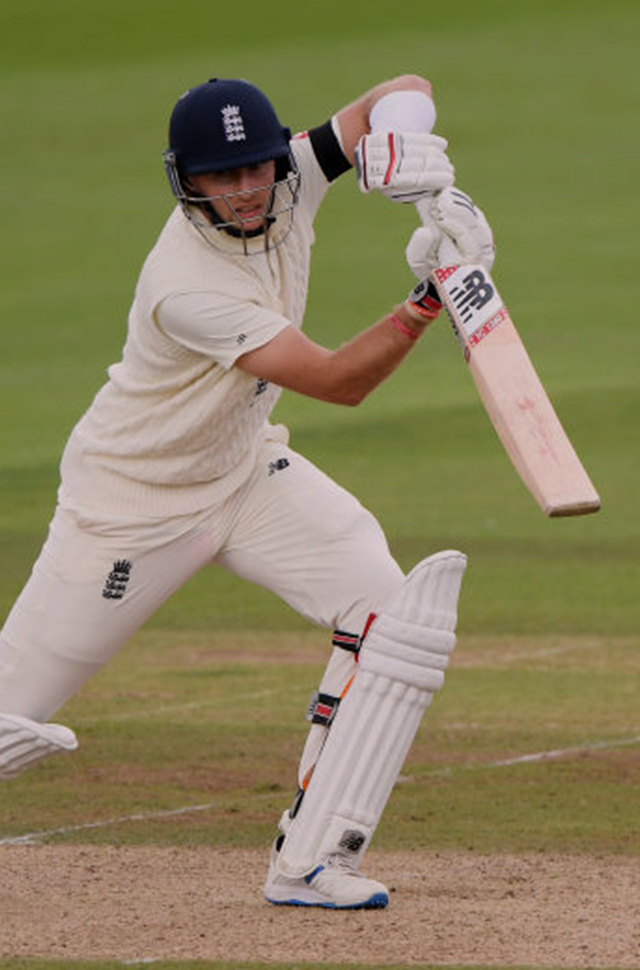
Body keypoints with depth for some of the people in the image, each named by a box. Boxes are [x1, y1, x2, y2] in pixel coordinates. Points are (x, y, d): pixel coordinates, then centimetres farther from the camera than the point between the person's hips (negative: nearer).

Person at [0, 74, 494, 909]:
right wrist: (427, 297, -46)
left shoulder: (291, 186, -14)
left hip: (245, 467, 7)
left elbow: (404, 92, -8)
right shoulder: (186, 285, -33)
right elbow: (339, 382, -34)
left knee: (386, 609, -14)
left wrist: (409, 155, -29)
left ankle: (310, 861, -12)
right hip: (130, 501, -6)